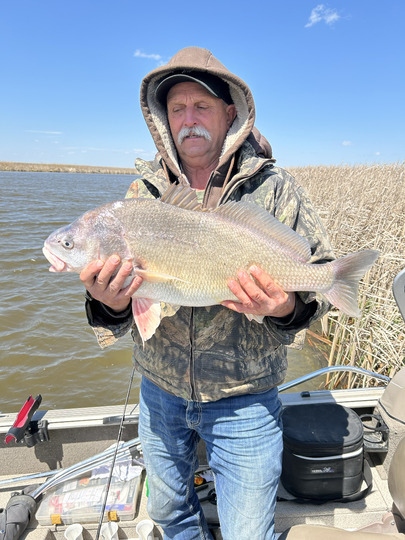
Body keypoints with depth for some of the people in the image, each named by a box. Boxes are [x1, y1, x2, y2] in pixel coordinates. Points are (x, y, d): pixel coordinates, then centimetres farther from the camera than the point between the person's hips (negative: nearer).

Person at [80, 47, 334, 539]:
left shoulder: (274, 188, -10)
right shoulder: (144, 191, -3)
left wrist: (288, 307, -28)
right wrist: (110, 304, -26)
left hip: (243, 400, -3)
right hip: (159, 390, 4)